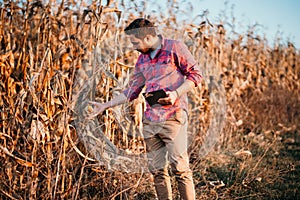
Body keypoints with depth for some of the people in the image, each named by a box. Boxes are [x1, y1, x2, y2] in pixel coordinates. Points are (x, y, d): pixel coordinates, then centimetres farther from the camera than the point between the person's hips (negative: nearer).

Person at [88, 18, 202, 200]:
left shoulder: (175, 48, -3)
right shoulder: (142, 59, 16)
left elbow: (195, 74, -3)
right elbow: (132, 91, 21)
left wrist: (176, 93, -16)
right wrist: (105, 106, 19)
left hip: (173, 117, -6)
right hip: (150, 121, 6)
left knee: (180, 168, -8)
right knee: (157, 170, 7)